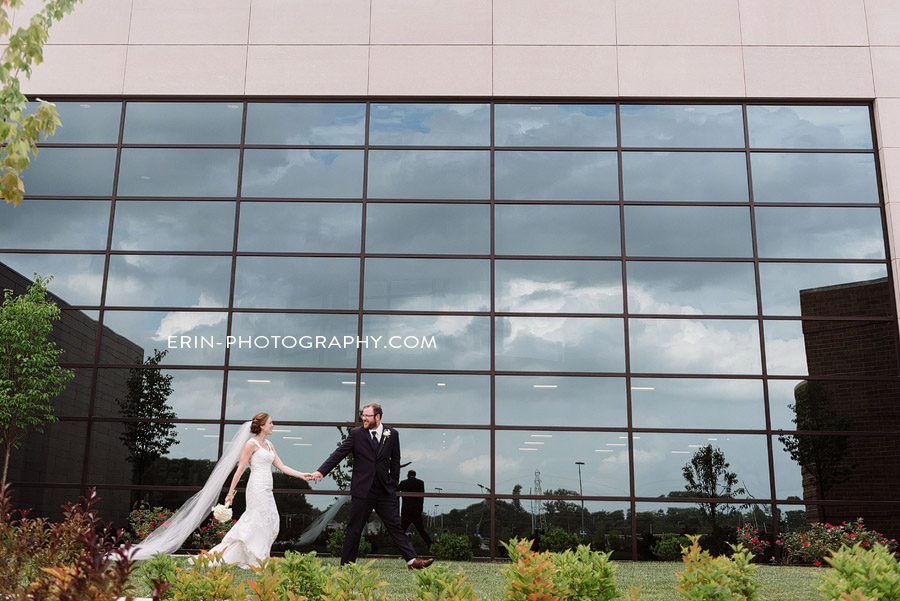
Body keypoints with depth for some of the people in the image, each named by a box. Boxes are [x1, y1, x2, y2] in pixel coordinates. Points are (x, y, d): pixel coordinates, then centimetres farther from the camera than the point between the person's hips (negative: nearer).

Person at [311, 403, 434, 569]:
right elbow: (339, 454, -1)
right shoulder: (356, 434, 1)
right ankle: (346, 565, 13)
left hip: (385, 491, 1)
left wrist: (392, 484, 6)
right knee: (354, 528, 4)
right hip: (362, 490, -1)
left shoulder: (392, 434, 5)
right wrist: (321, 471, -11)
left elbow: (395, 461, 11)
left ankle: (412, 561, 2)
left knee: (395, 525, 1)